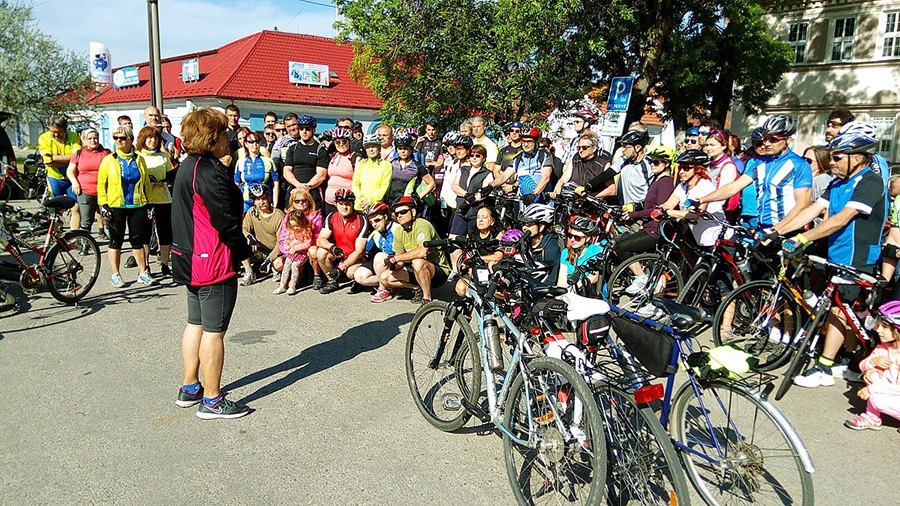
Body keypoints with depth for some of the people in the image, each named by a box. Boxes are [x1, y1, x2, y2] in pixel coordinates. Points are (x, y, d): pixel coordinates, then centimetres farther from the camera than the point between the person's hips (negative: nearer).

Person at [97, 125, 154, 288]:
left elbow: (146, 183, 15)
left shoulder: (139, 160, 8)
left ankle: (143, 273, 15)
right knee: (116, 241, 5)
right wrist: (103, 205, -6)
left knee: (138, 240, 7)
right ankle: (115, 275, 14)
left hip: (138, 205, 2)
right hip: (115, 207, -2)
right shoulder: (108, 160, 1)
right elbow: (101, 184, 2)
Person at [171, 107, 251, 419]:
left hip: (191, 260, 11)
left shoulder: (188, 168, 12)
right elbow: (226, 221, -21)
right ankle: (212, 401, 7)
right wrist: (245, 251, -6)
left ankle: (189, 389, 30)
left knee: (196, 323, 19)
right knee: (214, 331, -2)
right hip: (215, 262, -11)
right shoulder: (210, 173, -20)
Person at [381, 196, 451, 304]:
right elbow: (401, 261, 5)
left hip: (440, 271, -8)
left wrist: (396, 258, -30)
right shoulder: (399, 232, 3)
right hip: (416, 270, 8)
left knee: (418, 262, -39)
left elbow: (422, 251, -37)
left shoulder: (422, 225, -20)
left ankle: (427, 298, -19)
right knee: (385, 277, -5)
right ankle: (418, 288, 6)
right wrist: (394, 265, -19)